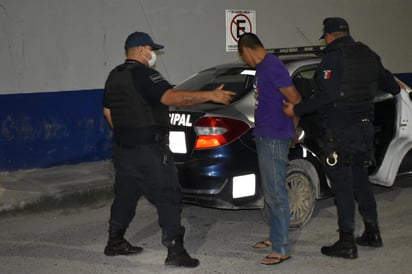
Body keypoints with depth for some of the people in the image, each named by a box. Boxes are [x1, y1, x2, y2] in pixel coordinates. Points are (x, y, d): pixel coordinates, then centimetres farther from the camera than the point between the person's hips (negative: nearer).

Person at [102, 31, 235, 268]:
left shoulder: (114, 77, 13)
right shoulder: (143, 75, -16)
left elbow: (108, 110, 21)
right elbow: (171, 97, -30)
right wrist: (210, 95, -30)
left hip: (124, 149, 9)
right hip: (149, 150, -9)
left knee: (125, 195, 18)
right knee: (168, 198, -5)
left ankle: (115, 242, 27)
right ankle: (175, 251, -6)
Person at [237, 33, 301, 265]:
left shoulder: (272, 66, -16)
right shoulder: (263, 67, 15)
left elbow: (296, 100, -16)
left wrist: (292, 130, -3)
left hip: (274, 138, -10)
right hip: (265, 136, 10)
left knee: (276, 193, -6)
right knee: (270, 191, 18)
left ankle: (282, 249, -1)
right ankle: (276, 237, 30)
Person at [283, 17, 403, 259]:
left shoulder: (333, 57, -14)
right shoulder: (369, 55, 10)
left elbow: (326, 96, -23)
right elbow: (388, 83, 20)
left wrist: (297, 110, -17)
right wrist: (395, 88, 42)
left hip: (339, 131, -8)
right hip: (365, 127, 8)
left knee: (342, 185, -3)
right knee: (361, 180, 19)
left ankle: (347, 243, 0)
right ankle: (372, 233, 26)